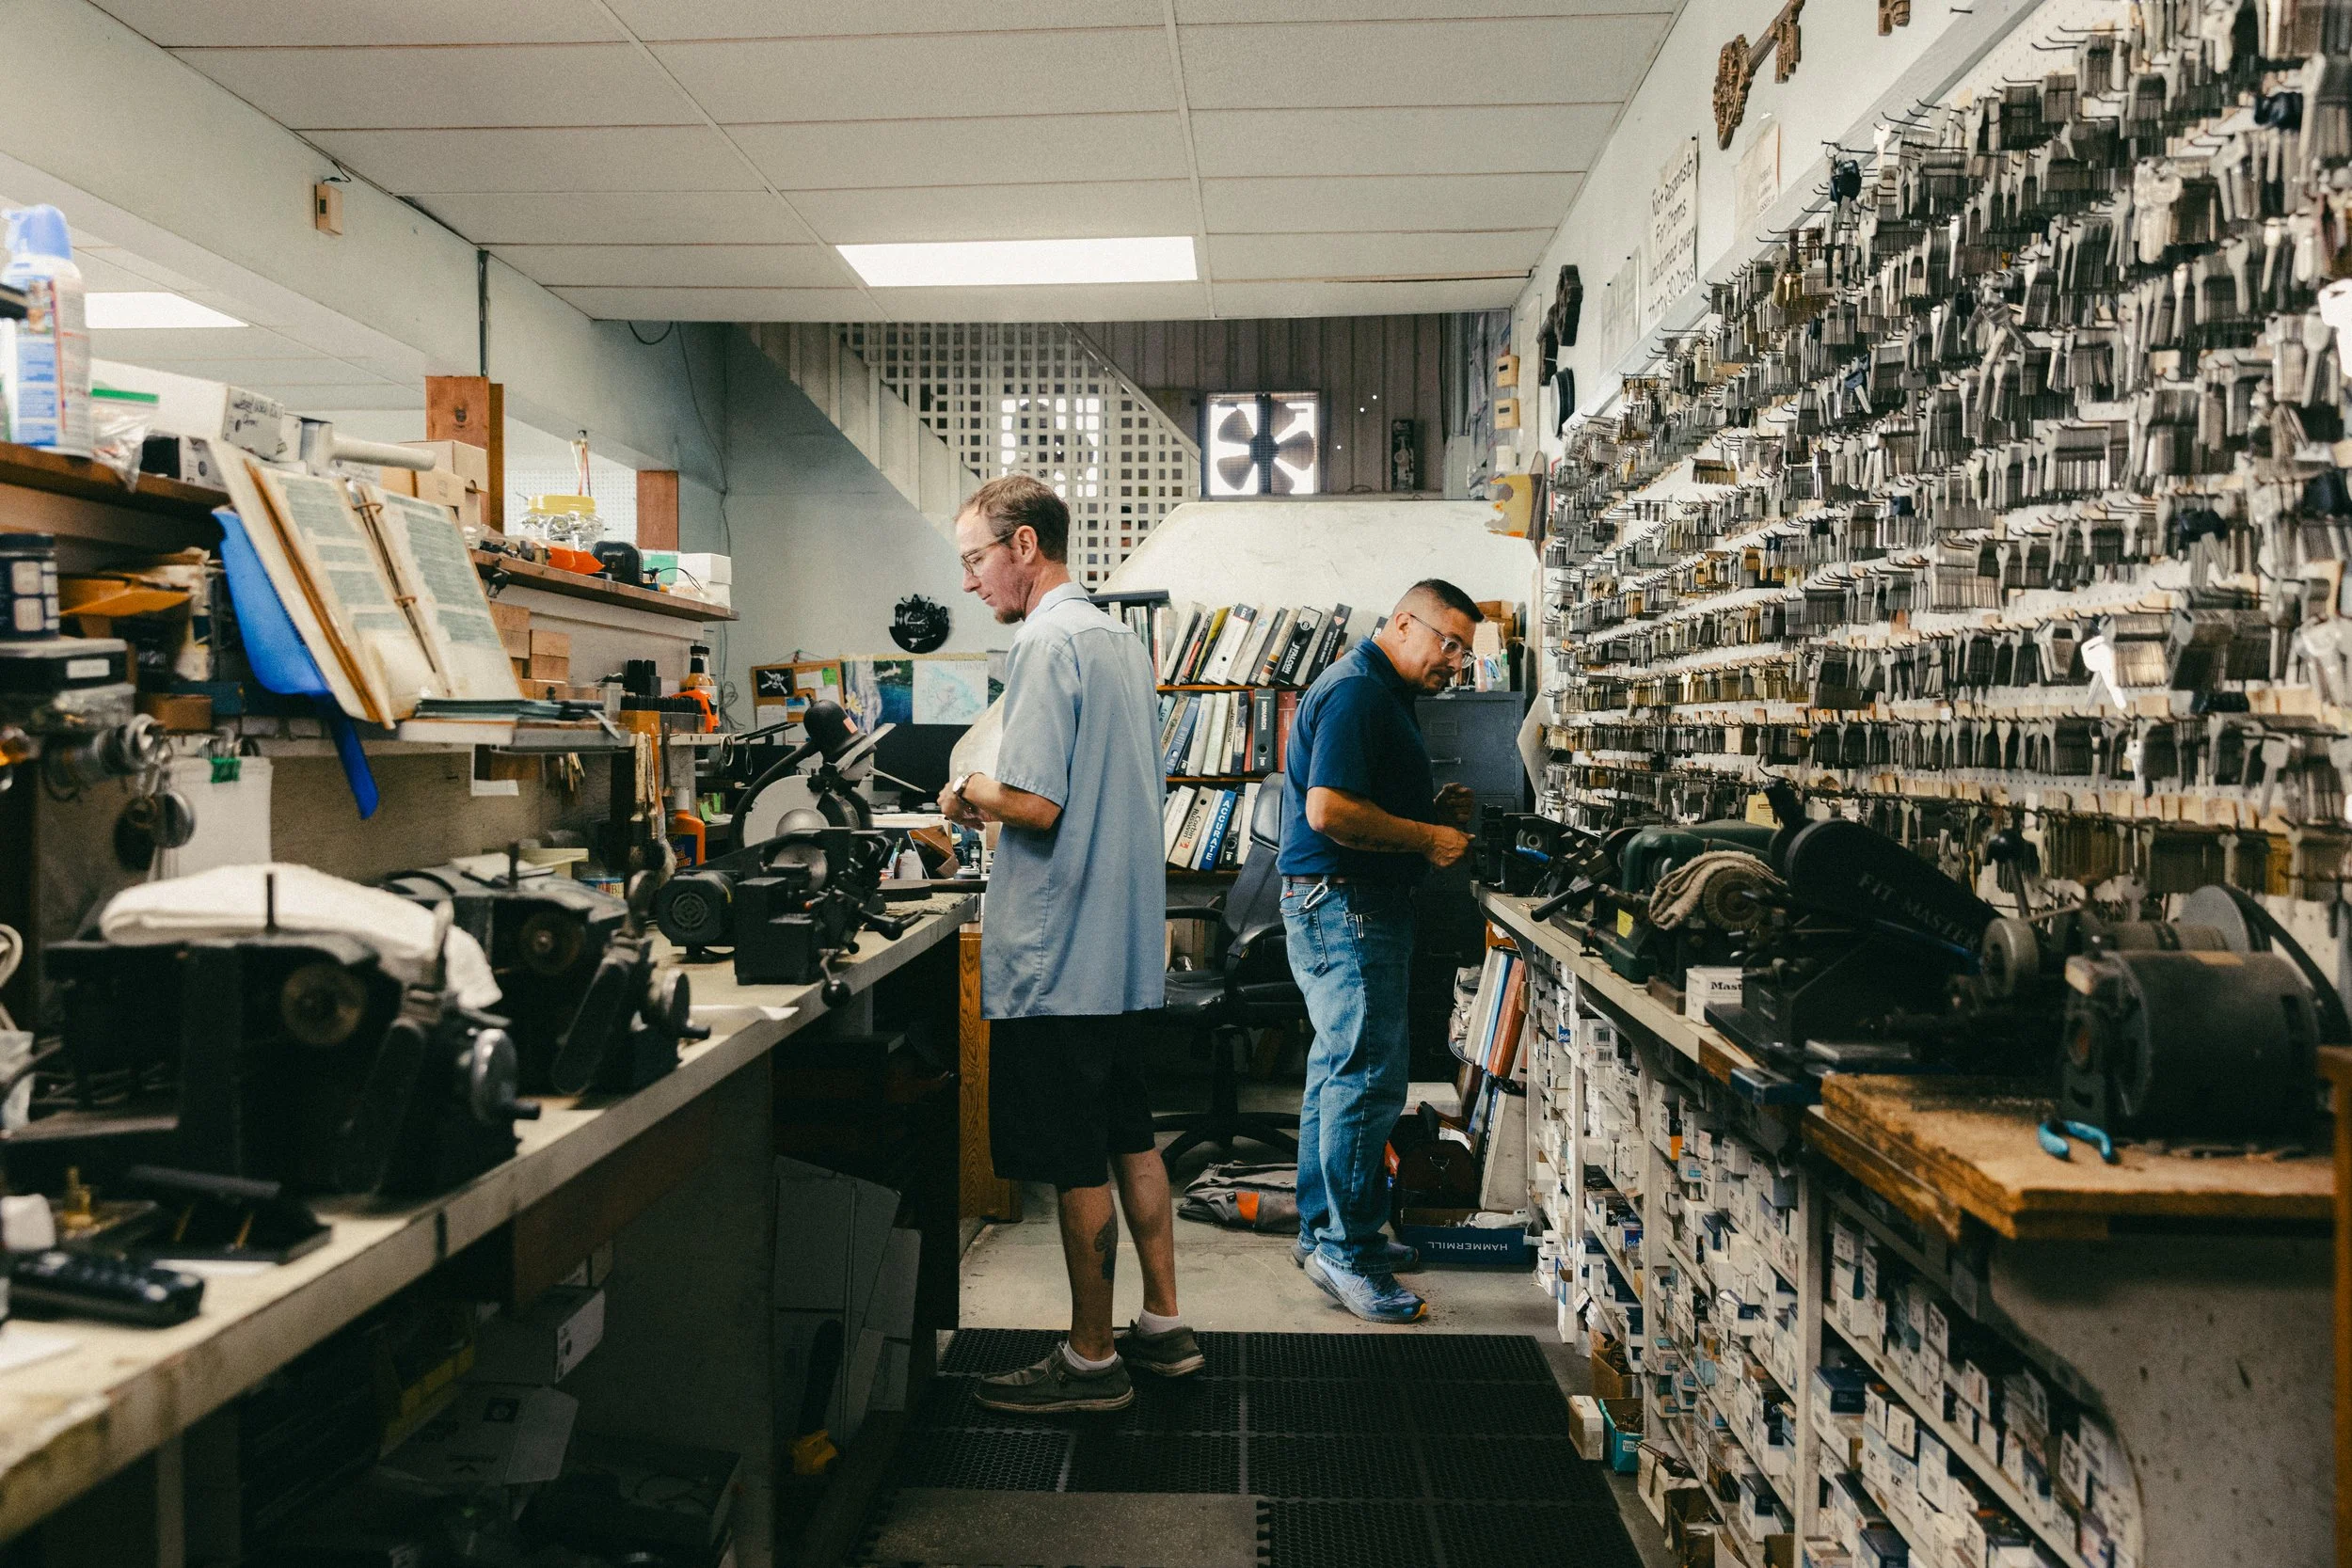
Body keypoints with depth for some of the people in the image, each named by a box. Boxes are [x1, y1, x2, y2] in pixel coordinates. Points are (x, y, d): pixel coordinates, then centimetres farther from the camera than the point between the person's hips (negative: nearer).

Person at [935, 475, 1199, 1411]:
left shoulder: (1045, 645, -17)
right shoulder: (1123, 640, 13)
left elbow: (1036, 805, -24)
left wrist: (968, 795, -6)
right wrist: (998, 801, 16)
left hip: (1056, 956, -10)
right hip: (1123, 947, 10)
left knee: (1074, 1163, 1)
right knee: (1130, 1134, 17)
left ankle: (1092, 1360, 14)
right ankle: (1163, 1328, 27)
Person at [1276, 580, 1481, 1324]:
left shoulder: (1382, 694, 19)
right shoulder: (1355, 692, -16)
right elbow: (1328, 810, -26)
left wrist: (1433, 807, 11)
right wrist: (1426, 837, -17)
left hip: (1354, 907, 12)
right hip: (1345, 906, -12)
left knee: (1340, 1072, 16)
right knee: (1369, 1076, -9)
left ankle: (1324, 1231, 25)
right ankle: (1347, 1254, -2)